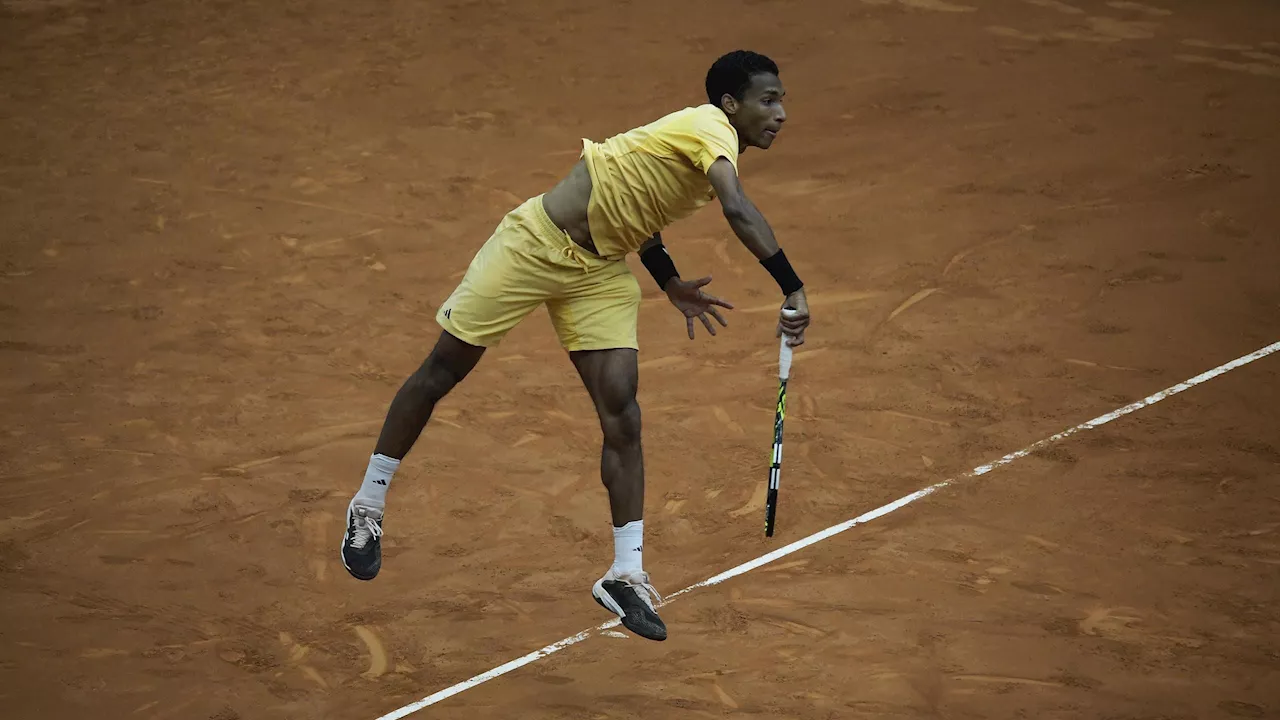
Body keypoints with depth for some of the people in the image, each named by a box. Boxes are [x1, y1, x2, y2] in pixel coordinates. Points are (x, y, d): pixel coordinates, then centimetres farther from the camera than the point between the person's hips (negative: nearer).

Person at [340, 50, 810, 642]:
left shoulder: (711, 151, 5)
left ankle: (626, 575, -5)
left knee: (621, 408, -8)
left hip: (600, 271, 8)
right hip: (538, 242, -8)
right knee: (442, 370, 6)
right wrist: (792, 289, -46)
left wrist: (671, 283, 14)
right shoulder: (710, 127, -22)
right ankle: (367, 507, 24)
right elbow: (739, 212, -40)